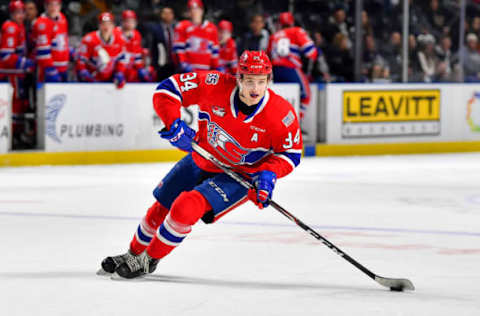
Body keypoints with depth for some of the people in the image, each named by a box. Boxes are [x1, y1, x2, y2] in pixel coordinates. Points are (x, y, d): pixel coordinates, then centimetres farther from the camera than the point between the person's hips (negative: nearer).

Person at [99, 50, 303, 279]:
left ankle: (149, 260, 0)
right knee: (161, 209, 15)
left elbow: (291, 153, -11)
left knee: (186, 207, -23)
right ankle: (134, 254, 44)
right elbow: (167, 89, -16)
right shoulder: (216, 87, -25)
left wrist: (268, 174, -27)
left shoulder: (281, 113, -26)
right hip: (201, 162, 4)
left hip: (240, 176, -4)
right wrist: (174, 124, -29)